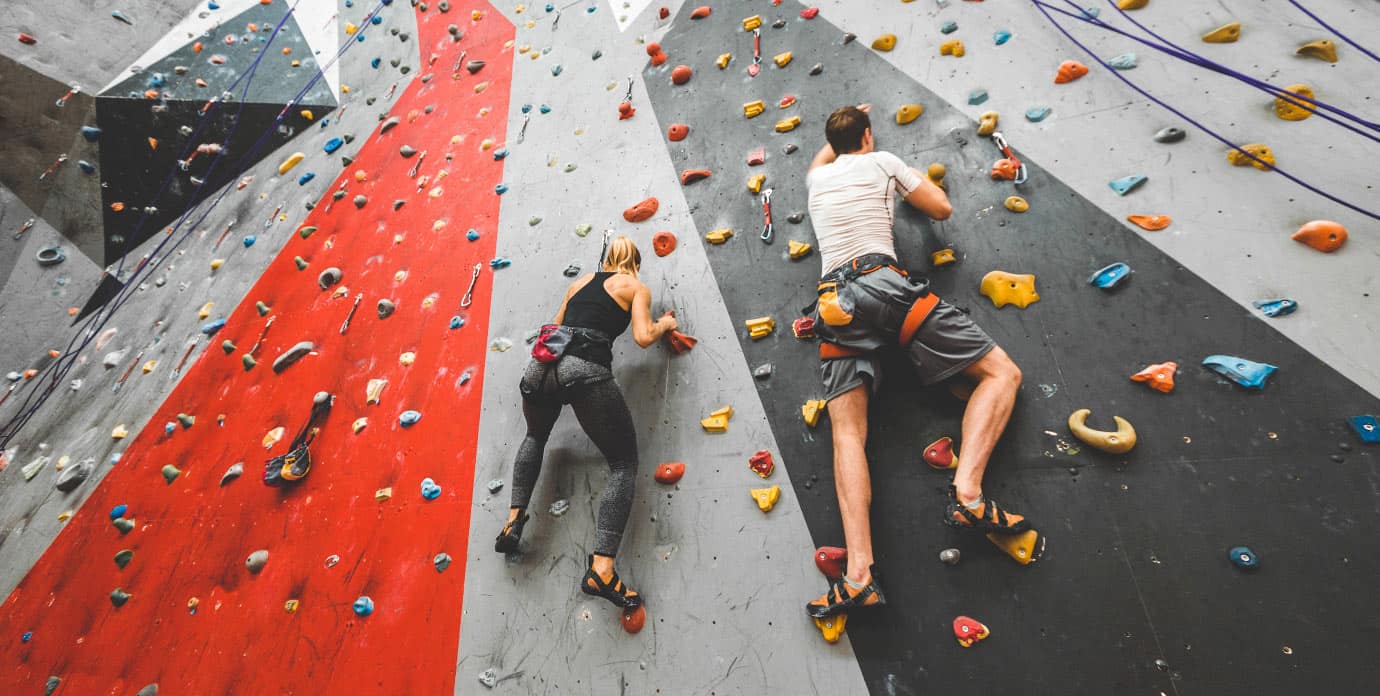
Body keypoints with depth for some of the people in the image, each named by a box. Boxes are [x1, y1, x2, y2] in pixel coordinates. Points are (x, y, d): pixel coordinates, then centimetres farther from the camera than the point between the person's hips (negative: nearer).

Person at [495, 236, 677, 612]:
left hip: (543, 365, 5)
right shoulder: (636, 287, 14)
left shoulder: (580, 281, 27)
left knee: (535, 437, 35)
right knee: (624, 462, 5)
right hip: (586, 370, -5)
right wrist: (664, 324, 21)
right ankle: (601, 568, -8)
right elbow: (643, 337, 1)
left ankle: (514, 520, 22)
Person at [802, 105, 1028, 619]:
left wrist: (841, 129, 69)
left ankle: (859, 573, -24)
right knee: (1002, 372, 5)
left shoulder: (817, 178, 28)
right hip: (884, 283, -3)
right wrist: (903, 171, 39)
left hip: (835, 302, 4)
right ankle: (967, 491, -19)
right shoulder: (882, 162, 16)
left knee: (848, 432, -8)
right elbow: (941, 209, 22)